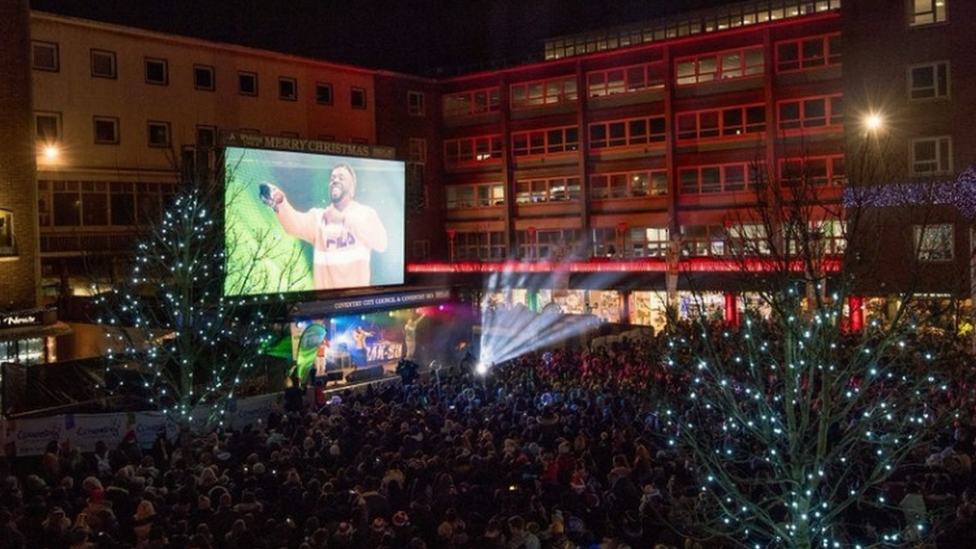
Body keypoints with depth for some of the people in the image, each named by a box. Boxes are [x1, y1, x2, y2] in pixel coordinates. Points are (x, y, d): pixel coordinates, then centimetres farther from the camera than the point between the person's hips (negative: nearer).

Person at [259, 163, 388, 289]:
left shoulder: (366, 213, 1)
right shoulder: (318, 216, 6)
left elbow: (381, 243, -17)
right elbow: (296, 224, -15)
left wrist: (344, 219, -27)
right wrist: (279, 202, -36)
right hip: (324, 294, 1)